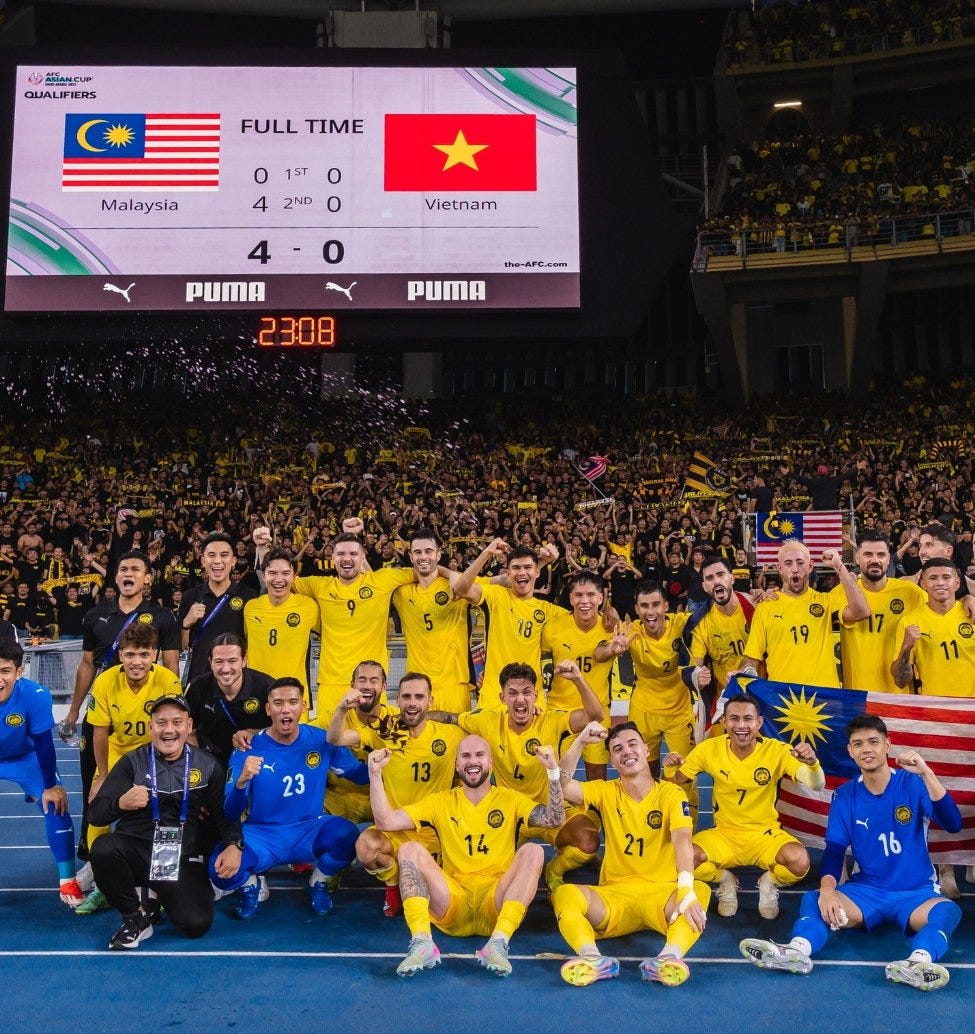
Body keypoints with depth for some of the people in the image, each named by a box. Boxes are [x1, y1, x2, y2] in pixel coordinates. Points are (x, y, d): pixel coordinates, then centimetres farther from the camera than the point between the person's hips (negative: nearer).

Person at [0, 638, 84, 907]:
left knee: (57, 807, -12)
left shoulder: (35, 696, -34)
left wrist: (50, 786, -14)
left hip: (25, 758, -1)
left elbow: (43, 744, -21)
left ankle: (68, 882, 2)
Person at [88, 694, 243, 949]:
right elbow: (96, 814, -3)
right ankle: (136, 917, -6)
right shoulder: (133, 762, 1)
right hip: (137, 850, 0)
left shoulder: (208, 766, 3)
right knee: (103, 848, -32)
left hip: (184, 859, 1)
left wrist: (234, 845, -18)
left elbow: (225, 812, 3)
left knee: (197, 924, -19)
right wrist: (121, 803, -26)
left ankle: (161, 896, 18)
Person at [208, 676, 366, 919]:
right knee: (222, 869, -30)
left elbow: (361, 774, 4)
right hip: (261, 835, -1)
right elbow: (230, 814, -13)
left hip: (309, 831, 1)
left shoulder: (321, 741, -6)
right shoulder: (248, 750, -10)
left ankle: (318, 883, 5)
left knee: (347, 836, -31)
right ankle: (252, 885, 11)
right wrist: (241, 781, -34)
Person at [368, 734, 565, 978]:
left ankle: (498, 943, -36)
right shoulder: (441, 802, 13)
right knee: (410, 849, -19)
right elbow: (386, 822, 3)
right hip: (451, 906, 1)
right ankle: (422, 942, -36)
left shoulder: (510, 799, 11)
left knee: (533, 851, -24)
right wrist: (375, 774, -8)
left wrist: (553, 770, -18)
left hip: (497, 904, 0)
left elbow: (555, 820, -6)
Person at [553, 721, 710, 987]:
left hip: (661, 892, -1)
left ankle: (670, 957, -54)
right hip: (613, 894, 2)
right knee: (564, 894, -28)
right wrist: (580, 743, -17)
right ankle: (592, 958, -49)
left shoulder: (670, 793, 0)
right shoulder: (606, 792, 9)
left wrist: (685, 889, -36)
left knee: (701, 891, -34)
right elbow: (563, 786, -7)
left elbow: (682, 840, -18)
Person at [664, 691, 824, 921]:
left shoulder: (777, 751, -13)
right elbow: (676, 780, 0)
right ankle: (726, 881, 5)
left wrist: (811, 762, -42)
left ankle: (769, 883, 4)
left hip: (765, 834, -1)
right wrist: (672, 767, -24)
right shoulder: (710, 749, -9)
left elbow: (817, 785, -20)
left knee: (799, 860, -32)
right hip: (723, 834, 1)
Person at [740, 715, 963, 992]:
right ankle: (797, 951, -51)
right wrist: (827, 889, -23)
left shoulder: (913, 784, -5)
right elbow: (834, 849, -2)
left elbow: (953, 825, -18)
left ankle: (919, 962, -62)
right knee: (813, 899, -23)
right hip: (866, 891, 2)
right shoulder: (845, 796, 2)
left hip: (917, 893, -2)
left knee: (948, 910, -35)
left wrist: (926, 774, -32)